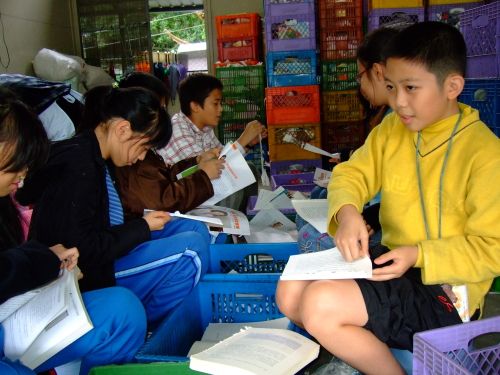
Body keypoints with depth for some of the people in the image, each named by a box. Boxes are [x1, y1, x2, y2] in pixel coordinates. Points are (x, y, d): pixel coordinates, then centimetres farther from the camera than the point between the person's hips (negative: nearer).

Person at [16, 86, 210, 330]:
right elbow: (80, 251, -25)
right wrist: (143, 227, -16)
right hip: (85, 277, -10)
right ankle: (150, 331, -2)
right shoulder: (77, 168, -23)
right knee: (192, 247, -21)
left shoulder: (97, 159, 8)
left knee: (195, 229, 6)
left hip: (102, 254, 10)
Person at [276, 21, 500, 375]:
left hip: (440, 288, -7)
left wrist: (418, 256, -25)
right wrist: (347, 212, -15)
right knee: (290, 292, -7)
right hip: (392, 259, 7)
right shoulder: (392, 129, 4)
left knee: (321, 304, -25)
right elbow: (352, 173, 7)